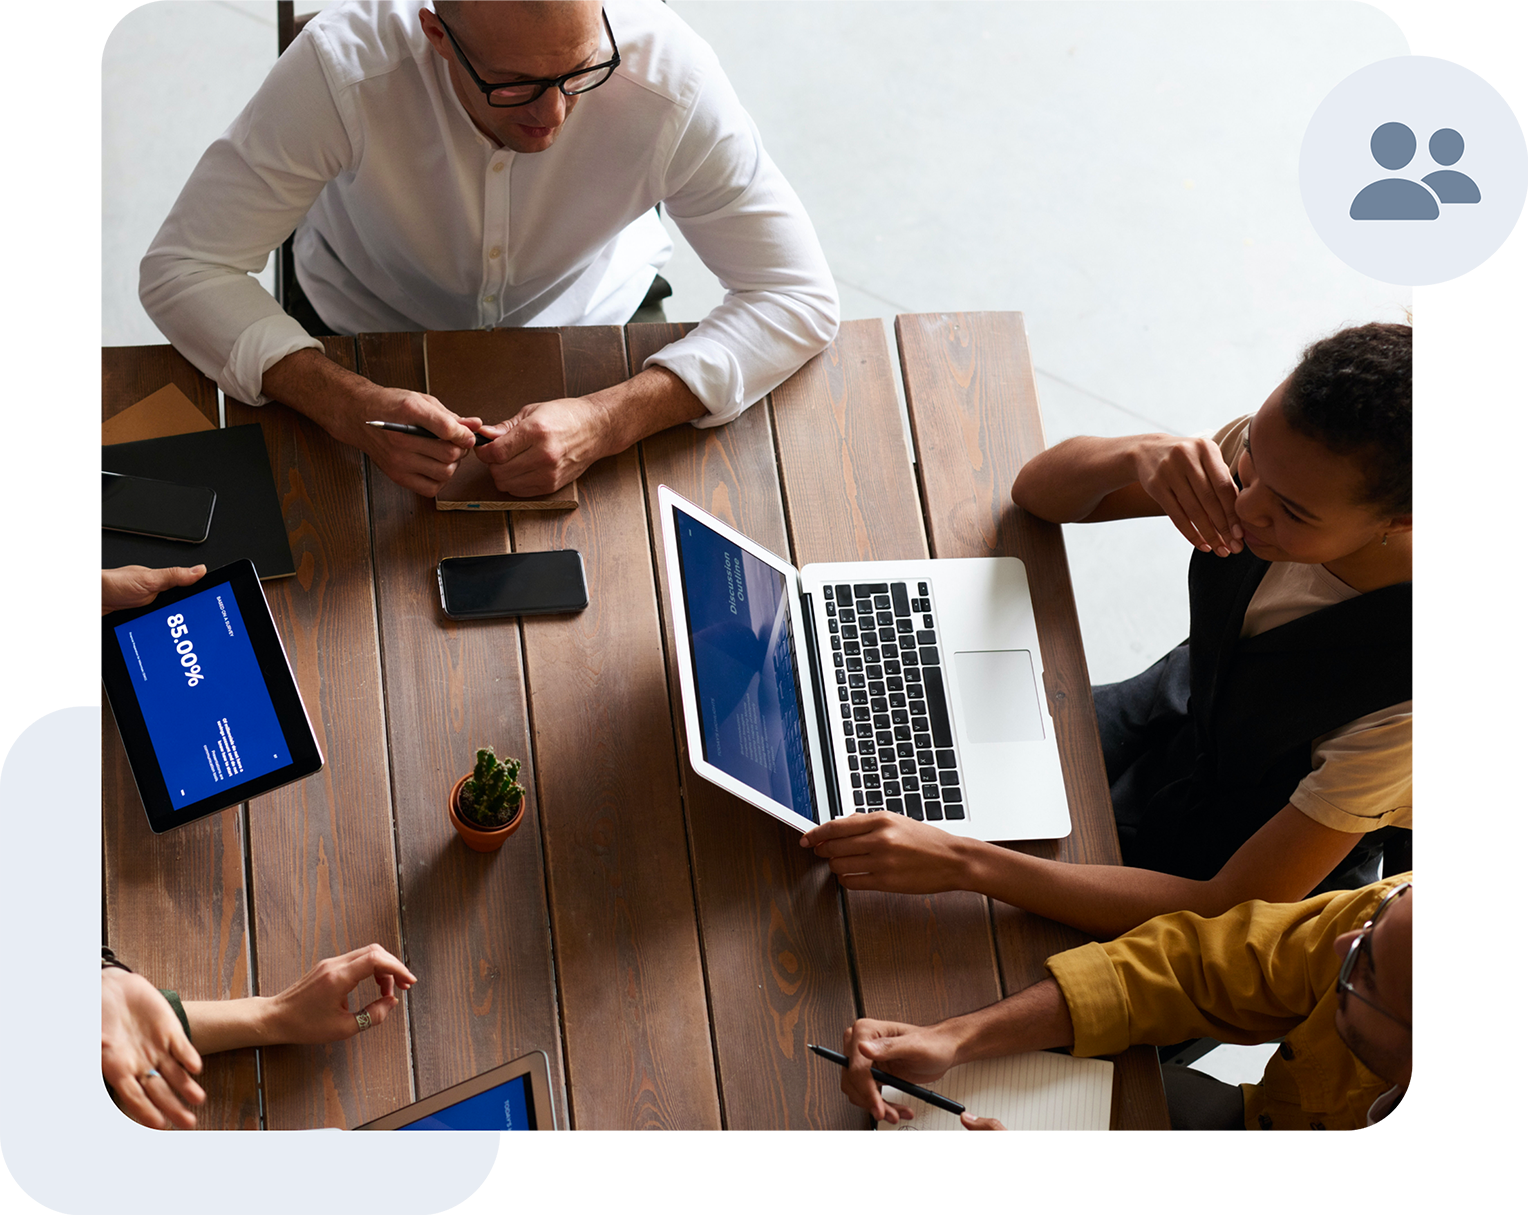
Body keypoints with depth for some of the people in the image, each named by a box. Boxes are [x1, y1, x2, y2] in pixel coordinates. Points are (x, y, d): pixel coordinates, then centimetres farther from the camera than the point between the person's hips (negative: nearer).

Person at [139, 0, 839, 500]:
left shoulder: (671, 80, -33)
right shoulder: (342, 69, -35)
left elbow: (800, 298, -27)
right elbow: (183, 268, -28)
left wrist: (606, 422, -41)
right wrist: (347, 407, -45)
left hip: (592, 320, 1)